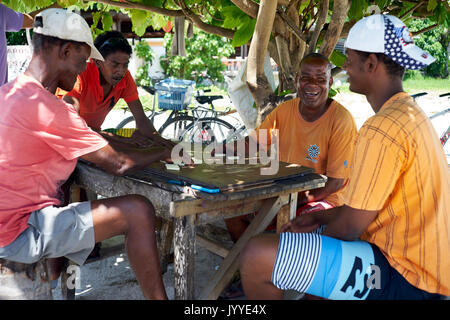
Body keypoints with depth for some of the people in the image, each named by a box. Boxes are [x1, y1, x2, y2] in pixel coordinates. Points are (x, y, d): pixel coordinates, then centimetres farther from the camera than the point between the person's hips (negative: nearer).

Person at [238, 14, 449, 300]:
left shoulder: (382, 130, -23)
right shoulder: (412, 114, 11)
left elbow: (351, 226, -19)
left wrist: (314, 233, 0)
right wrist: (318, 219, 11)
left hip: (403, 278, -11)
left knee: (257, 257, -21)